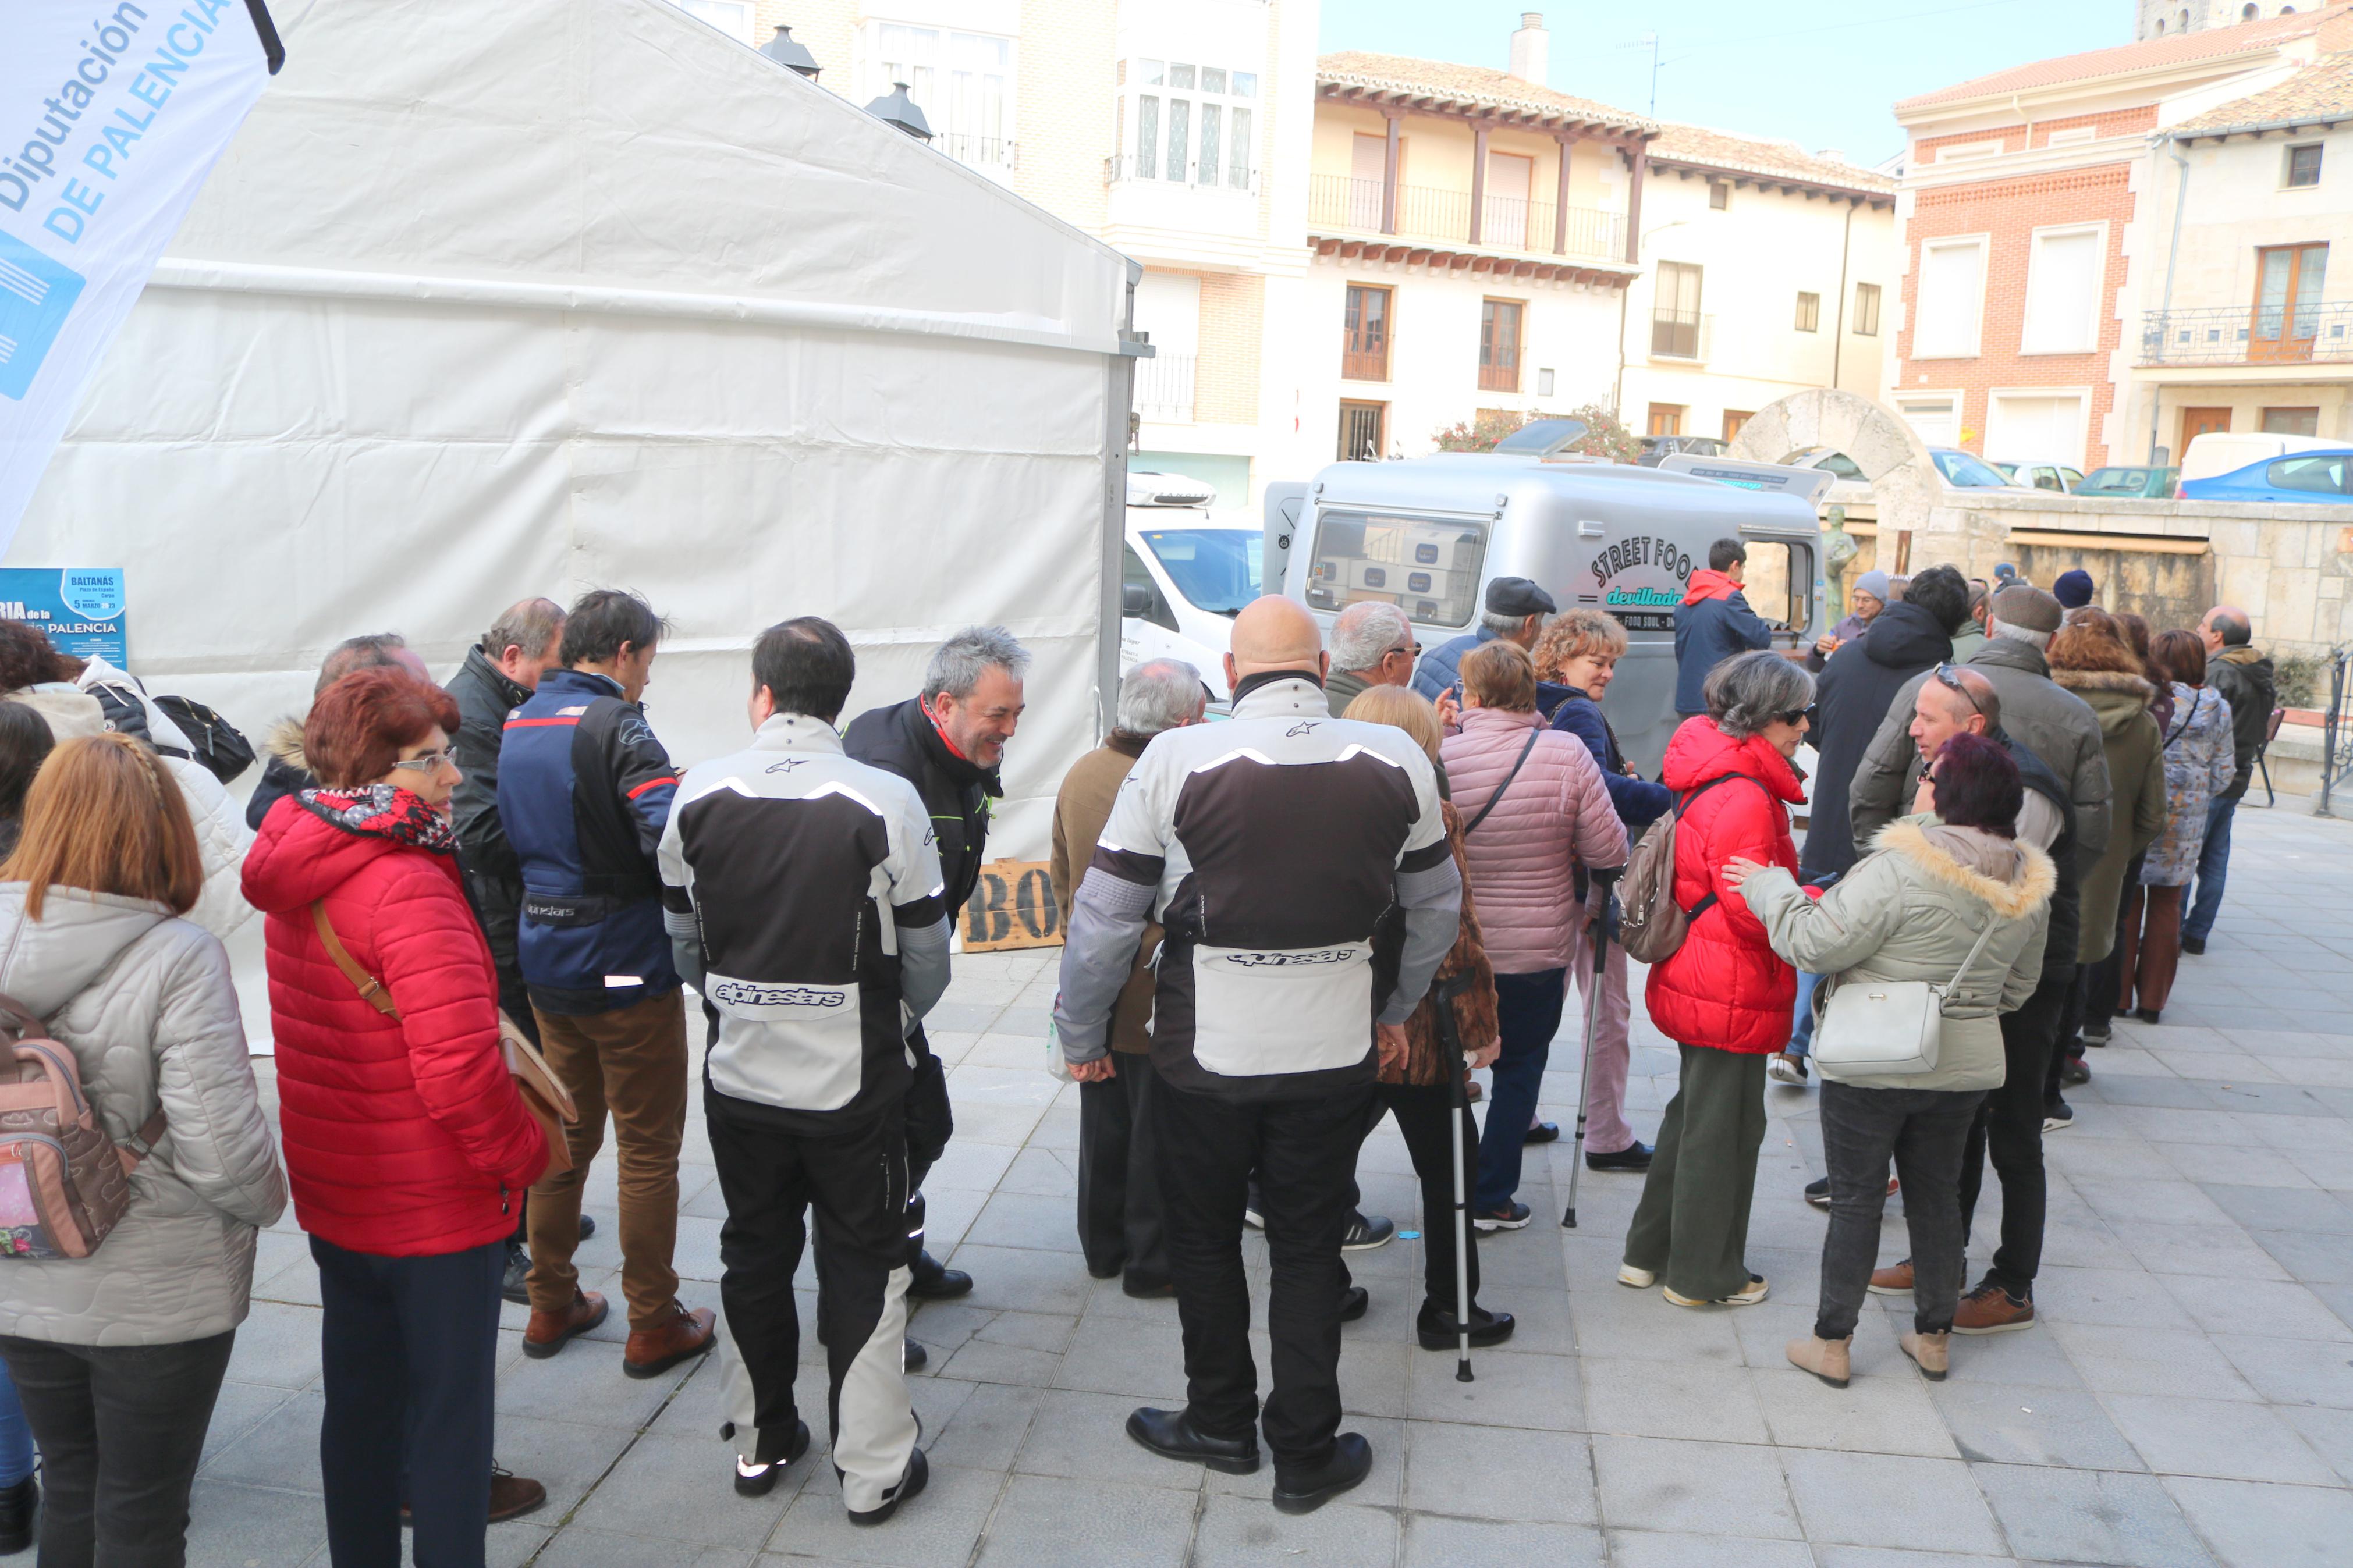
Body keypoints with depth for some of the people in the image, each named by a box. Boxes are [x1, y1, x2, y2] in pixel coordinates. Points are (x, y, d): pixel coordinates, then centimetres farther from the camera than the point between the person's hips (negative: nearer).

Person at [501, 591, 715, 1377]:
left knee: (566, 1135, 19)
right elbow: (675, 839, -29)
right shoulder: (615, 728, -18)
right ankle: (654, 1325, 13)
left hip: (546, 962, 8)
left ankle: (551, 1307, 29)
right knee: (649, 1149, 4)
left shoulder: (519, 725, 8)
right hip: (626, 967, -8)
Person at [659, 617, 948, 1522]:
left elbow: (684, 939, 7)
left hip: (738, 1075, 3)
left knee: (755, 1254, 19)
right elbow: (926, 958, -8)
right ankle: (873, 1470, 18)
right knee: (863, 1266, 10)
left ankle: (760, 1441, 33)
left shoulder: (699, 794, -5)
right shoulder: (885, 802, -16)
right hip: (854, 1081, -3)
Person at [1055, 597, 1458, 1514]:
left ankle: (1220, 1424, 35)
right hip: (1337, 1057, 2)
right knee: (1310, 1250, 16)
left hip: (1204, 1058, -2)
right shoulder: (1397, 761, -5)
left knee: (1204, 1240, 19)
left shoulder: (1176, 761, -13)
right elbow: (1435, 907, 8)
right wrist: (1394, 1013, 23)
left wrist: (1081, 1035, 8)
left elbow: (1104, 917, -8)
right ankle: (1306, 1456, 27)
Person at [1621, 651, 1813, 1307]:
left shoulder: (1710, 780, 9)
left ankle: (1650, 1252, 32)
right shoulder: (1744, 799, -23)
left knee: (1693, 1114, 21)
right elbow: (1756, 913, -24)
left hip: (1695, 978, 10)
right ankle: (1705, 1275, 18)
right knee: (1725, 1126, 4)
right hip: (1733, 992, -10)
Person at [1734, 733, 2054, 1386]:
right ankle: (1934, 1337, 30)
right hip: (1965, 1064, 6)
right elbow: (2020, 985, 13)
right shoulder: (2028, 887, 1)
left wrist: (1770, 889, -5)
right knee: (1937, 1192, 19)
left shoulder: (1901, 868, -23)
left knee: (1856, 1197, 6)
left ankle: (1832, 1343, 15)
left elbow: (1816, 943, -21)